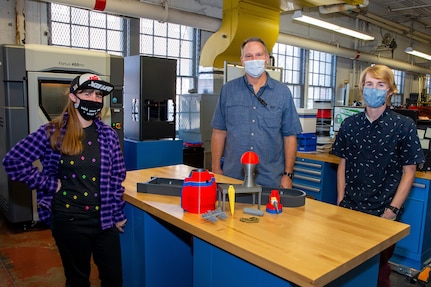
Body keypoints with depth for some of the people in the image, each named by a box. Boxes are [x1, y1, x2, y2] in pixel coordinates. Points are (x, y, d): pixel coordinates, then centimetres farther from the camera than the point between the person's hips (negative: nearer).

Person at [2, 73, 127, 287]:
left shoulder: (108, 134, -1)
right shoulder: (53, 132, -7)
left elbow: (117, 177, 3)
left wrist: (118, 214, 5)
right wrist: (49, 184, -9)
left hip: (104, 218, 2)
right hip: (68, 219, -2)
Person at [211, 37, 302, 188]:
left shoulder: (283, 92, 2)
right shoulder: (228, 90, 2)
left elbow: (289, 136, 2)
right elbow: (219, 132, 4)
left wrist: (288, 174, -2)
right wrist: (216, 170, 1)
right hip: (232, 177, 0)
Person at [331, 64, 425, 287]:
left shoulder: (404, 126, -5)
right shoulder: (349, 125, 3)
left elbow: (408, 173, -3)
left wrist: (392, 211, -9)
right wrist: (341, 202, 1)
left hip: (383, 212, -2)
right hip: (350, 209, 3)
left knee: (378, 267, 11)